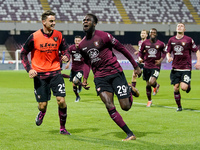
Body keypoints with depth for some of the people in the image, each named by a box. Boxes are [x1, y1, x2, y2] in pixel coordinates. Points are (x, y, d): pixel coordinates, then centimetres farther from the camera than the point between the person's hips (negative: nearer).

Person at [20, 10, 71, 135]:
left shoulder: (58, 35, -1)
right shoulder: (34, 37, -8)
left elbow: (65, 49, 11)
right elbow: (23, 53, 3)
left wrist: (66, 56, -13)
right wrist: (29, 69, -8)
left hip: (55, 73, 2)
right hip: (39, 75, -2)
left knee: (61, 101, -11)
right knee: (42, 105, -1)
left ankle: (62, 128, 8)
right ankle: (42, 112, 40)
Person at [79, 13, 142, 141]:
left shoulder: (104, 36, -9)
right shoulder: (82, 45, 8)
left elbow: (122, 49, -2)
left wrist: (136, 66, 1)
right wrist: (85, 78, 8)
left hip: (115, 72, -4)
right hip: (100, 77, 4)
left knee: (125, 106, -6)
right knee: (110, 107, -13)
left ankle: (130, 90, 29)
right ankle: (130, 134, -4)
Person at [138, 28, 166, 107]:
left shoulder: (160, 44, -3)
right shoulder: (145, 43, 1)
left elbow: (164, 52, 11)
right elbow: (141, 52, 12)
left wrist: (161, 60, -5)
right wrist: (140, 58, -7)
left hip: (156, 66, -2)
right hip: (147, 66, 2)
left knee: (152, 82, -21)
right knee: (148, 84, 8)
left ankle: (156, 85, 18)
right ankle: (149, 100, 26)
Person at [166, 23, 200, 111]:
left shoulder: (188, 40, -2)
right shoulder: (171, 40, 7)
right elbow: (168, 52, 15)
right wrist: (168, 57, -8)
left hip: (186, 68, -3)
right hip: (175, 68, 3)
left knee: (183, 87, -16)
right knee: (176, 88, -1)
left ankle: (188, 86, 21)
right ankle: (179, 106, 17)